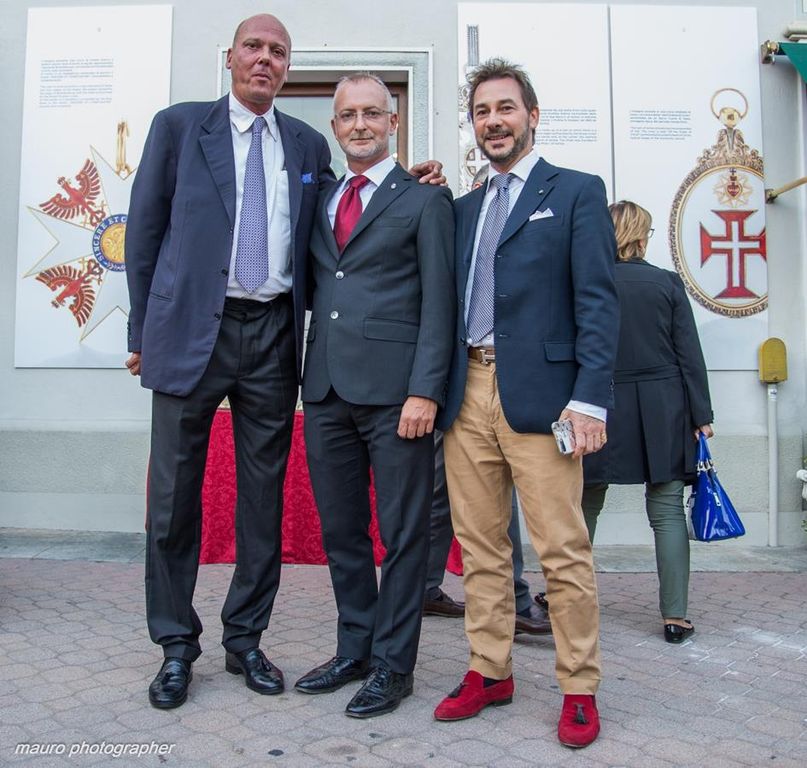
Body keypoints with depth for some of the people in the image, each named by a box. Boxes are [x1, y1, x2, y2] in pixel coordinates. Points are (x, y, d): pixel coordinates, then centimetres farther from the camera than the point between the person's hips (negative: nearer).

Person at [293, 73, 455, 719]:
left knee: (402, 534, 3)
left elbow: (438, 302, -5)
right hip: (327, 388, 6)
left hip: (393, 389, -5)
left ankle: (394, 664, 17)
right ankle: (354, 650, 29)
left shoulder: (425, 200, 2)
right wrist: (308, 373, 4)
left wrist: (425, 391, -13)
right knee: (341, 530, 13)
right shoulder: (320, 200, 19)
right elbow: (316, 287, 19)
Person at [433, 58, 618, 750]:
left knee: (563, 551, -1)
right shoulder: (463, 208, 20)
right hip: (467, 394, 5)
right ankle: (490, 673, 24)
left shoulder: (577, 192, 5)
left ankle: (580, 690, 14)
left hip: (537, 394, -5)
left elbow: (597, 302, -4)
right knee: (481, 548, 10)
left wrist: (589, 400, -13)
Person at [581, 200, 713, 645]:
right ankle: (675, 617, 7)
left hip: (603, 409, 0)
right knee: (667, 512, 4)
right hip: (664, 412, 0)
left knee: (585, 508, 12)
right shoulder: (667, 282, 0)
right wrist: (701, 416, 4)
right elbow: (690, 355, 0)